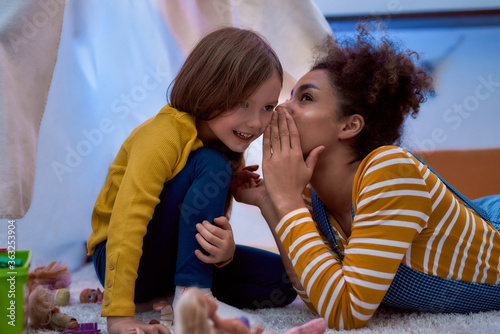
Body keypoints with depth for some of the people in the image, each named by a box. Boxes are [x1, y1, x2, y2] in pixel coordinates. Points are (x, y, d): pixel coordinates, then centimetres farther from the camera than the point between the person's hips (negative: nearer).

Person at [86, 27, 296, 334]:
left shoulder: (232, 150, 0)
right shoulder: (166, 133, -25)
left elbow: (215, 224, -5)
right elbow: (127, 220, -35)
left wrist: (224, 249, -32)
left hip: (179, 254, 7)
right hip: (121, 260, -7)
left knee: (281, 281, -8)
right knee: (210, 166, -27)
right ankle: (191, 291, -24)